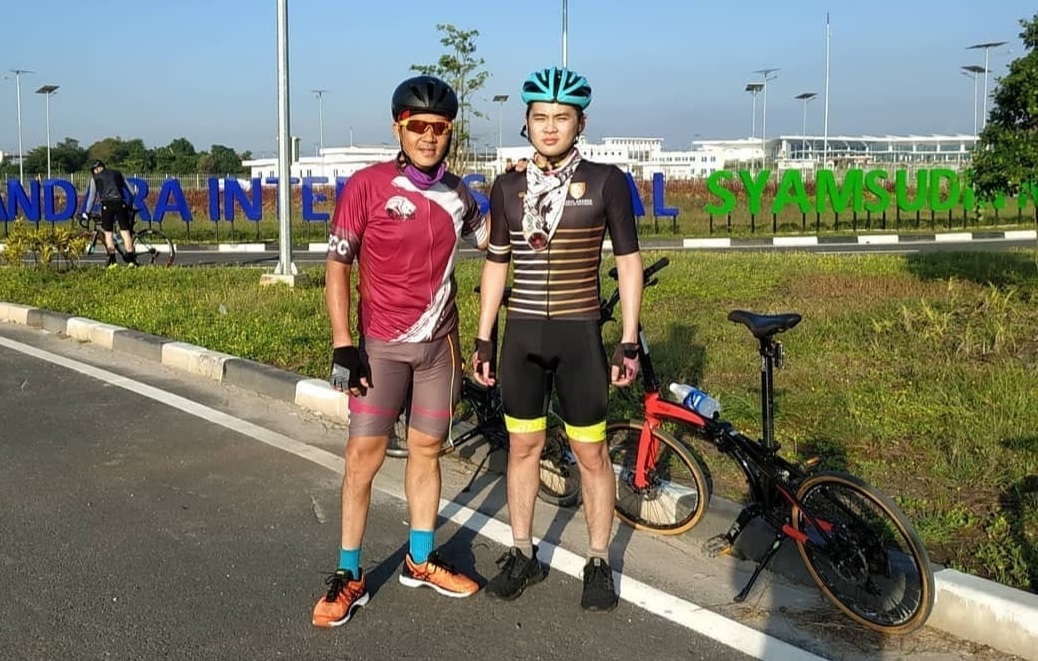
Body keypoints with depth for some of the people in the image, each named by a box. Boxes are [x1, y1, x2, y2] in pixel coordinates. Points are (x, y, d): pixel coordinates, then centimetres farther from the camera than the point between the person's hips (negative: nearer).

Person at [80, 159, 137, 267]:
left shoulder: (95, 178, 15)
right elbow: (130, 192, 23)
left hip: (107, 205, -2)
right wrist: (129, 205, 35)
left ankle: (112, 261, 4)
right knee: (125, 231, 2)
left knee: (108, 233, 8)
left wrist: (86, 213, 25)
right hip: (121, 203, 2)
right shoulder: (117, 173, 22)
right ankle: (131, 260, -6)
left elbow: (91, 196, 16)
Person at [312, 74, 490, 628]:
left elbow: (484, 238, 22)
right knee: (363, 455, -2)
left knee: (426, 449, 12)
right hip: (380, 345, -4)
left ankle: (420, 561, 27)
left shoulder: (455, 192, 3)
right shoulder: (367, 186, -12)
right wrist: (344, 347, -14)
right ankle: (349, 575, 12)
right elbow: (337, 266, -9)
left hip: (439, 343, 4)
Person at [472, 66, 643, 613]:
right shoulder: (508, 187, 4)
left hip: (579, 333, -3)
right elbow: (496, 264, 9)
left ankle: (599, 562, 21)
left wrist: (629, 341, -5)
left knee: (590, 452, 5)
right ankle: (523, 555, 26)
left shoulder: (605, 181, -5)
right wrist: (482, 340, 7)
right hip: (521, 335, 3)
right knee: (522, 446, 11)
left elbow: (628, 261, -1)